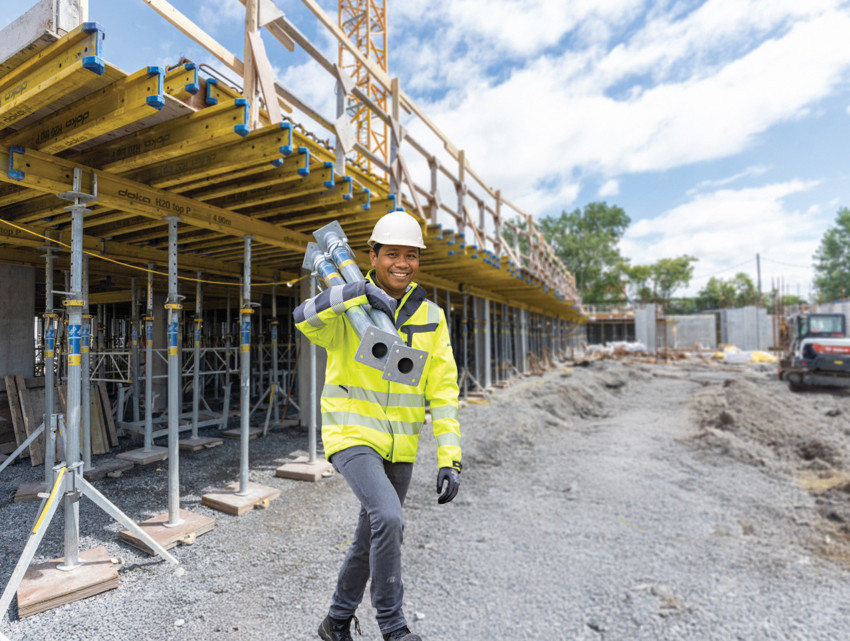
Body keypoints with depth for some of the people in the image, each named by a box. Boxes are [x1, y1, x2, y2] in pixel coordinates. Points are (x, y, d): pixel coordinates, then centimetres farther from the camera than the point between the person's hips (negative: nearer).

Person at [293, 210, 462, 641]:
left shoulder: (431, 317, -1)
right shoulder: (347, 310, -7)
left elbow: (443, 391, -2)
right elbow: (305, 318, -29)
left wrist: (449, 459, -7)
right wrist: (360, 291, -40)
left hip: (399, 448, 4)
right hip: (352, 436, -4)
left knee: (371, 538, 17)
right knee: (388, 518, -23)